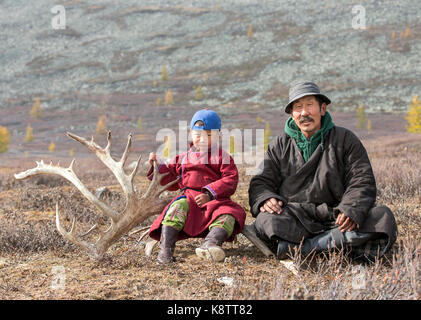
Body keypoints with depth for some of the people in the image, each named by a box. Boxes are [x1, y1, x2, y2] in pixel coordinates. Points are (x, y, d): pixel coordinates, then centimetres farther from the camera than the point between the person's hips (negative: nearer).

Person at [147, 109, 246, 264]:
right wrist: (158, 167, 8)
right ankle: (166, 248, -39)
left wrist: (210, 194, -16)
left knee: (228, 216, -30)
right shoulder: (183, 158, 22)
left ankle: (210, 243, -52)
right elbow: (171, 181, 25)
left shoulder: (222, 157, 11)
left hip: (215, 201, -1)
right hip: (188, 197, 1)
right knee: (177, 206, -31)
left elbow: (230, 180, -2)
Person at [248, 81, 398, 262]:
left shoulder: (345, 140, 10)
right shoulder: (279, 146, 14)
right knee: (265, 220, -33)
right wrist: (265, 199, -15)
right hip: (294, 218, 0)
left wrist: (351, 209, -19)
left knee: (383, 216, -26)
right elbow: (262, 181, 11)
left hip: (335, 217, 0)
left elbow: (362, 182, 3)